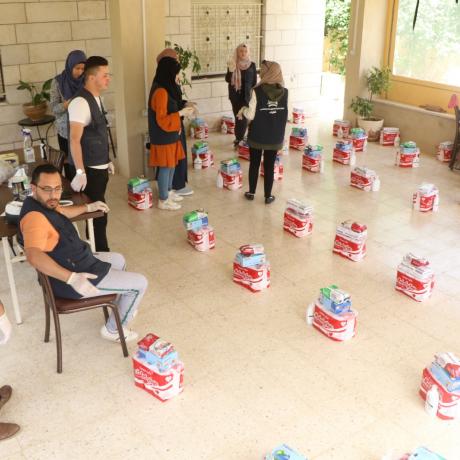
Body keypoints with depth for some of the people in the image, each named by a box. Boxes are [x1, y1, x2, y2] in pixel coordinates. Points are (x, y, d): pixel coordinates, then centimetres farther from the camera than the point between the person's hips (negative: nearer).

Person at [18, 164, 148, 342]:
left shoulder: (44, 204, 0)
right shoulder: (35, 217, -32)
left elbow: (62, 212, 25)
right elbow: (34, 256, -47)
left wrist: (89, 207, 35)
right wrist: (72, 278, -53)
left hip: (76, 263, 11)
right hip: (76, 275, -11)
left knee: (118, 260, 32)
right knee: (140, 283, -3)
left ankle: (121, 306, 49)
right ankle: (113, 330, 16)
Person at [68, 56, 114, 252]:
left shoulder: (97, 98, 10)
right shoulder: (80, 102, -20)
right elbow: (74, 139, -26)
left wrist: (107, 160, 22)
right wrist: (80, 172, -31)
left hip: (100, 166, 9)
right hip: (89, 169, -9)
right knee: (98, 213, -2)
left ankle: (96, 251, 28)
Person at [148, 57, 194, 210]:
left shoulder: (166, 88, 8)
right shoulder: (161, 92, -23)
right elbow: (162, 120, -24)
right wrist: (181, 113, -21)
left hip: (170, 135, 10)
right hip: (164, 137, -10)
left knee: (172, 164, 19)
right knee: (165, 167, 0)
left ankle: (168, 192, 35)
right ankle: (163, 200, 12)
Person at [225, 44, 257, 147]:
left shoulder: (252, 65, -3)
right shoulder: (232, 64, -3)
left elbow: (254, 82, 1)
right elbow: (227, 80, -6)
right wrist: (230, 70, -24)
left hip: (247, 95, -1)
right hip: (235, 95, 1)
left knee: (243, 118, -5)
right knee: (238, 117, 6)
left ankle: (239, 138, 5)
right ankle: (239, 138, 17)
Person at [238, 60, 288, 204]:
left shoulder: (257, 91, -16)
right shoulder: (284, 92, -5)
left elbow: (251, 116, -16)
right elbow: (283, 114, 3)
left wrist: (243, 111, 4)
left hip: (257, 136, -2)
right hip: (275, 137, 2)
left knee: (254, 164, 15)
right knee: (269, 166, 12)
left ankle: (251, 193, 27)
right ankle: (268, 196, 19)